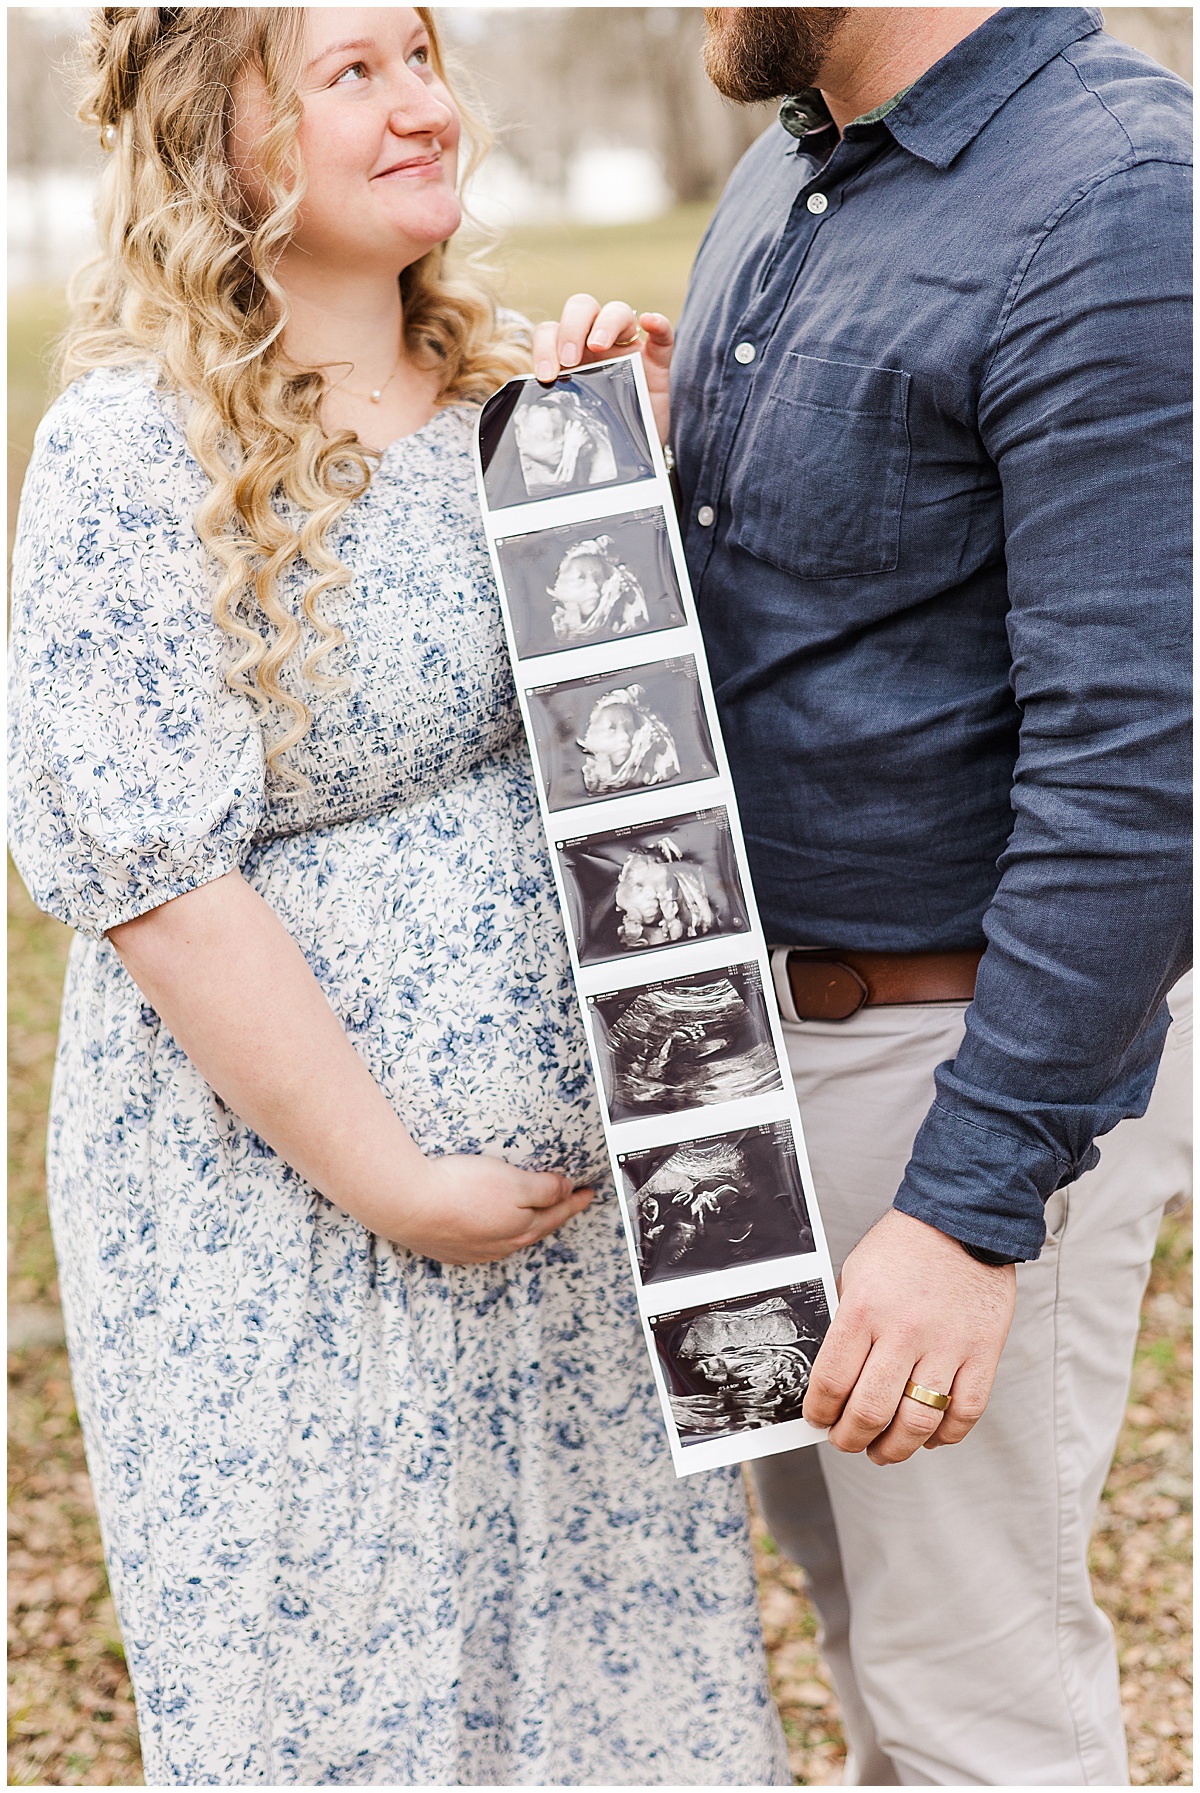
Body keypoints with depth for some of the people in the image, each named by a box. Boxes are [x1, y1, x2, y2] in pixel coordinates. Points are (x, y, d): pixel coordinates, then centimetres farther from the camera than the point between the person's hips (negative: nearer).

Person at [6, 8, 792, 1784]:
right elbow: (149, 876, -19)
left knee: (603, 1636, 19)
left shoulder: (503, 389, 6)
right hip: (289, 1218, -6)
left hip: (573, 1165, 6)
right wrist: (394, 1183, -17)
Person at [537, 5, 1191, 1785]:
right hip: (771, 992, 9)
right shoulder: (792, 173, 6)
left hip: (976, 1046, -9)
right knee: (832, 1528, 26)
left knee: (968, 1643, 7)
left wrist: (971, 1210, -27)